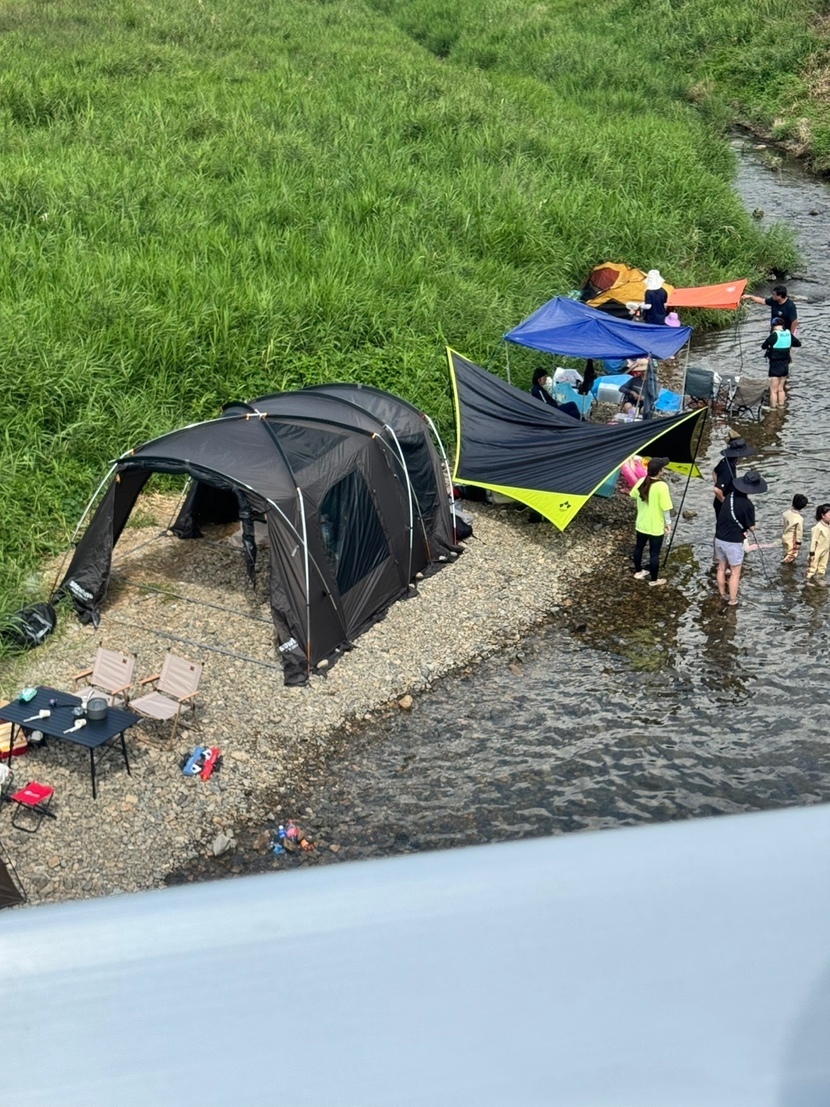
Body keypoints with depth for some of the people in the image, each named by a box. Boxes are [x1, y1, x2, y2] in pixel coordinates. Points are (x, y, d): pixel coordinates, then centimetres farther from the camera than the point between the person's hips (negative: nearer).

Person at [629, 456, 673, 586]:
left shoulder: (641, 481, -8)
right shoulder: (662, 486, -26)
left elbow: (633, 496, 8)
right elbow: (666, 508, -21)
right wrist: (668, 523, -6)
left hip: (641, 524, 6)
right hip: (656, 527, -6)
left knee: (639, 547, 24)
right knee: (654, 553, 9)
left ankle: (638, 572, 42)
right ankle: (654, 580, 23)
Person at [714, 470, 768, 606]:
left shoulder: (729, 495, 1)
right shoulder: (748, 505, -19)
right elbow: (752, 527, -10)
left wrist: (741, 527, 7)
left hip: (719, 538, 7)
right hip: (733, 542, -7)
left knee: (721, 568, 20)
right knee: (735, 573, 8)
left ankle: (723, 595, 34)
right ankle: (732, 600, 15)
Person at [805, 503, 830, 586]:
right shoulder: (818, 527, -28)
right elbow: (813, 540, -22)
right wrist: (812, 553, -19)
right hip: (817, 552, -7)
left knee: (822, 566, 22)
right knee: (813, 566, 9)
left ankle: (819, 578, 41)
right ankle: (809, 579, 25)